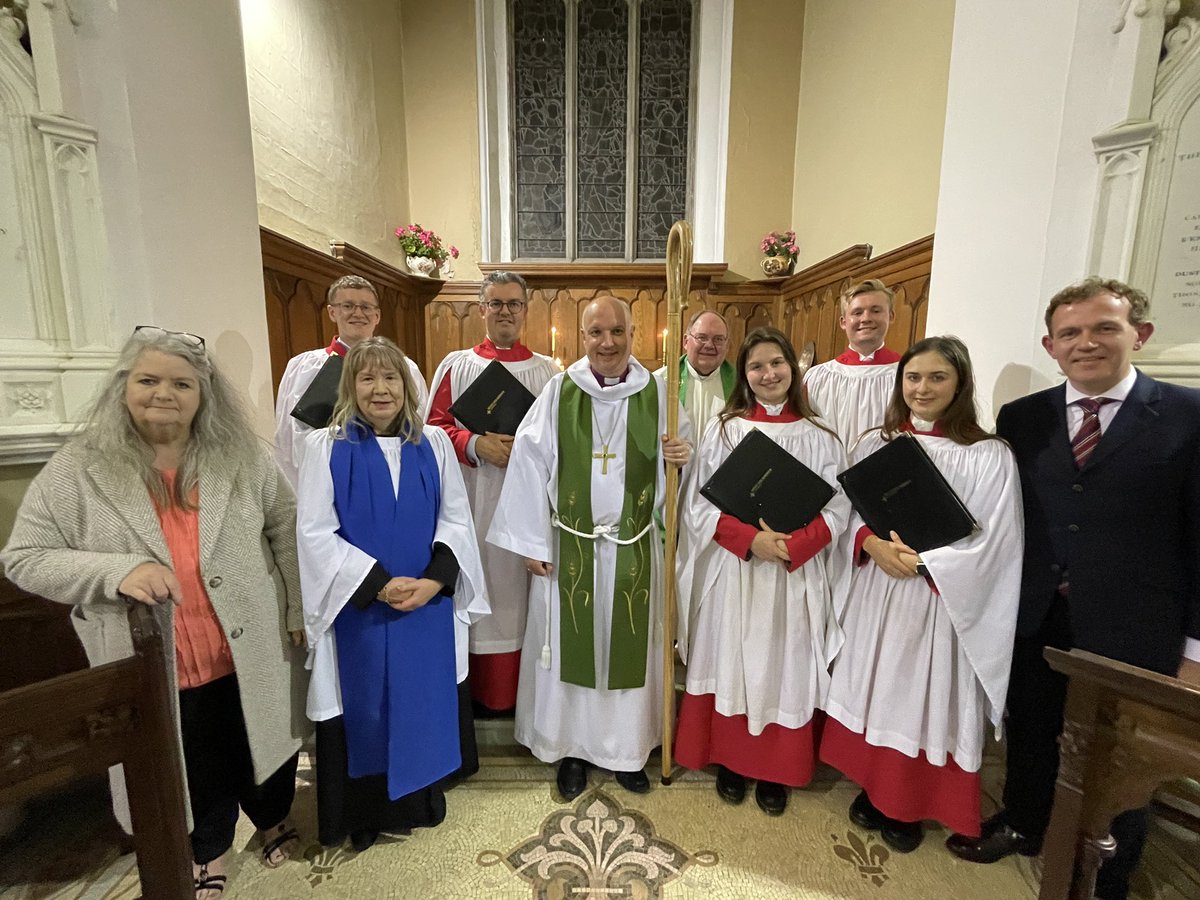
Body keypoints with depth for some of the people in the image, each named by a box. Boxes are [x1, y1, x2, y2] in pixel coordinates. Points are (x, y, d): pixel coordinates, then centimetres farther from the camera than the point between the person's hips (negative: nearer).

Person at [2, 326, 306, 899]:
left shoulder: (244, 457, -6)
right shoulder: (75, 471, -6)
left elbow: (287, 530, -1)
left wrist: (299, 609, -2)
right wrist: (117, 573, -23)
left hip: (250, 656, 0)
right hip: (157, 670, 0)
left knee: (262, 748, 21)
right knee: (194, 772, 22)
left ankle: (275, 818, 52)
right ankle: (209, 849, 51)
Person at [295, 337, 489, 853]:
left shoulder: (433, 444, 1)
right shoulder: (325, 447, -5)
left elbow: (455, 519, 0)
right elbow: (315, 532, -9)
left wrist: (433, 581, -13)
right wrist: (379, 583, -16)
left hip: (428, 604, 2)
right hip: (358, 608, -2)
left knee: (424, 701, 16)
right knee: (364, 708, 13)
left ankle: (422, 797, 40)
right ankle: (364, 814, 38)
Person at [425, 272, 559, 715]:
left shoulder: (549, 371, 8)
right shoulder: (456, 365, 8)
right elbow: (434, 427, 4)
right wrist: (475, 444, -13)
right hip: (472, 502, 0)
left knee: (523, 587, 6)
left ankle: (525, 691, 23)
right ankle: (476, 690, 22)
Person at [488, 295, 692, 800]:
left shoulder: (656, 395, 0)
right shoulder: (558, 393, -4)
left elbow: (678, 453, 9)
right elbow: (530, 465, -6)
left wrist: (680, 456, -16)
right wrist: (532, 542, -7)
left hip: (633, 548, 2)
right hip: (569, 545, -1)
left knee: (628, 644, 13)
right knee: (571, 644, 11)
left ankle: (627, 749, 37)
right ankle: (571, 748, 35)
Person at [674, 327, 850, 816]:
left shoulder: (819, 437, 2)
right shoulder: (724, 429, -1)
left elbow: (837, 508, -1)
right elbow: (701, 503, -5)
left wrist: (792, 545, -17)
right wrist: (750, 538, -18)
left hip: (797, 576, 1)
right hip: (732, 570, 0)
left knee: (785, 665, 11)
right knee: (732, 662, 10)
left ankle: (775, 772, 32)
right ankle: (730, 760, 32)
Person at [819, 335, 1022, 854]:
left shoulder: (989, 456, -7)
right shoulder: (875, 444, 3)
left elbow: (992, 542, -9)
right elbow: (849, 513, 4)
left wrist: (922, 561, -19)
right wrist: (872, 544, -14)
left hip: (940, 600, -3)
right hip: (875, 591, 3)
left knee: (922, 697, 10)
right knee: (872, 689, 15)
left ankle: (910, 808, 34)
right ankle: (872, 788, 38)